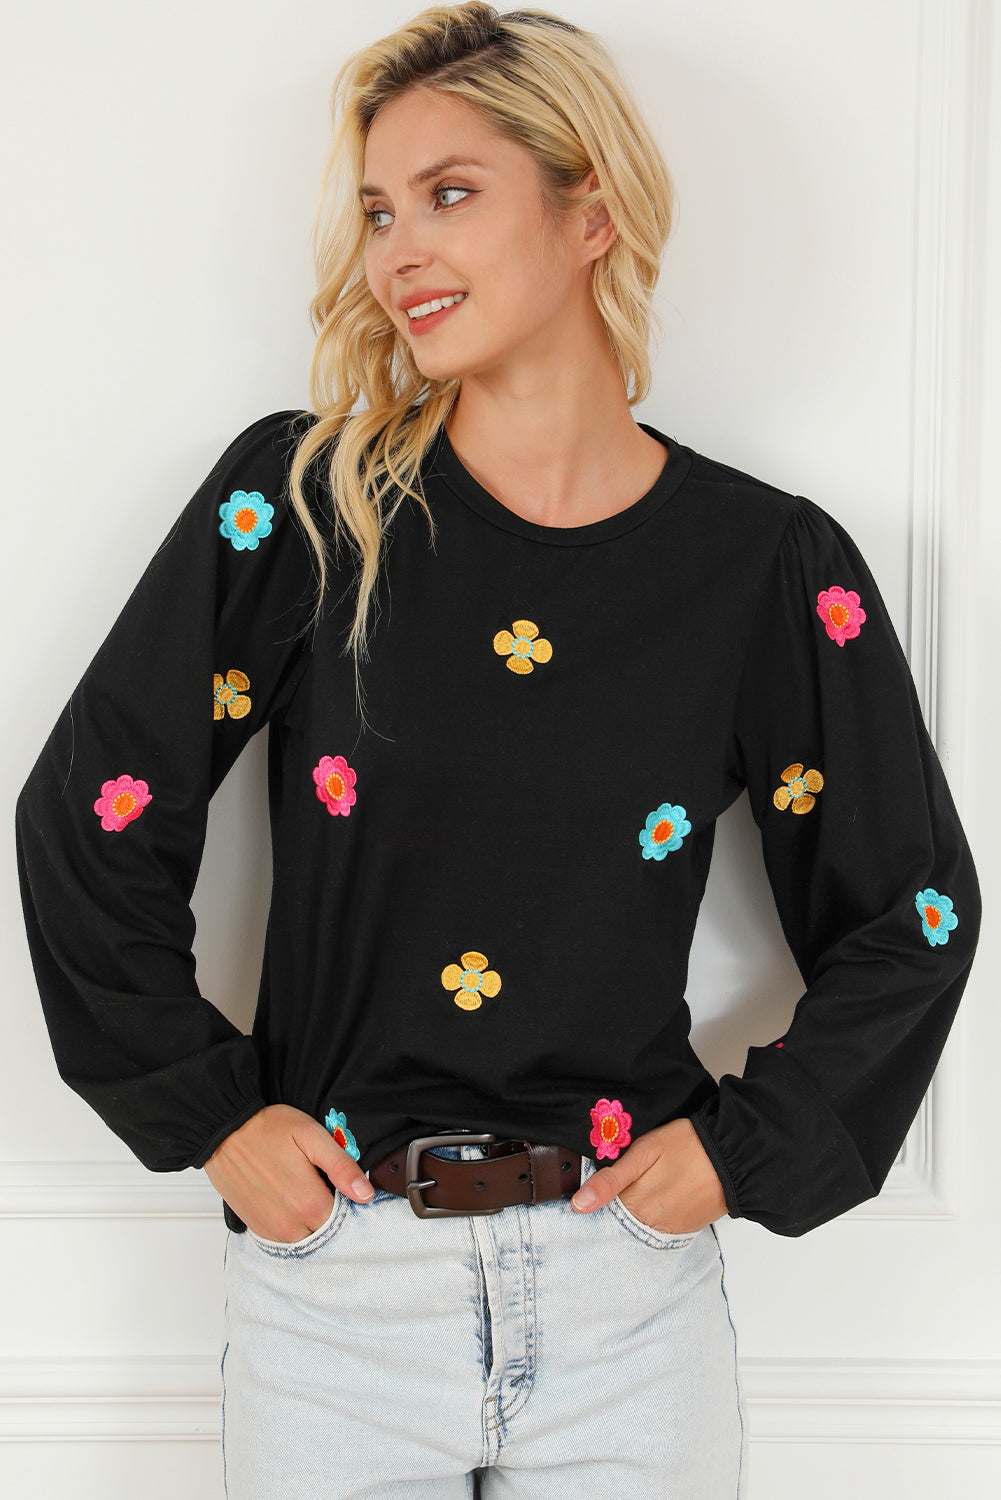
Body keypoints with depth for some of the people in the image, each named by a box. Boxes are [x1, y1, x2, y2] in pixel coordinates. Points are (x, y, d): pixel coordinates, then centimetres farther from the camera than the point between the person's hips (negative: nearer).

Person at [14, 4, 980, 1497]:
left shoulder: (771, 568, -4)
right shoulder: (301, 498, -5)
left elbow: (911, 912, 6)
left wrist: (746, 1147, 0)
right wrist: (209, 1115, -2)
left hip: (627, 1295, 0)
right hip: (329, 1285, 0)